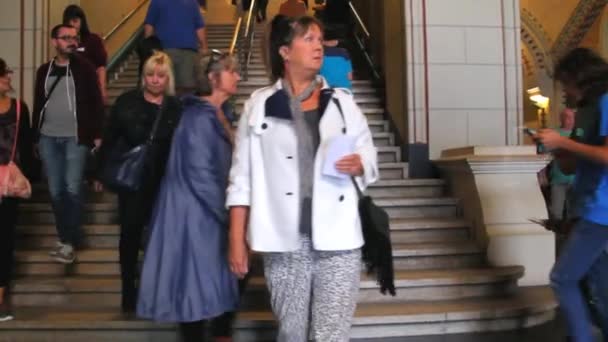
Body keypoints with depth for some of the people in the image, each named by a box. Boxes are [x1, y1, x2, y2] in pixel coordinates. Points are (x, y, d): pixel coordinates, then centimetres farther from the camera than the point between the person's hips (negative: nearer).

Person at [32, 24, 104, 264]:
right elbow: (37, 105, 15)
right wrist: (35, 137, 14)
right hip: (48, 138, 4)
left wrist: (97, 134, -7)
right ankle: (64, 237, 19)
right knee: (56, 191, 6)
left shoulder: (84, 68, 1)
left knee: (72, 189, -9)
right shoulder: (44, 71, 12)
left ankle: (70, 242, -1)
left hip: (76, 138, -4)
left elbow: (96, 103, -1)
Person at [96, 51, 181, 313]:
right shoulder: (127, 102, -1)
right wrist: (101, 171, -2)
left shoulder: (175, 107, 0)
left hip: (164, 183, 1)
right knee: (130, 234, 5)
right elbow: (110, 139, 1)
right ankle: (128, 291, 18)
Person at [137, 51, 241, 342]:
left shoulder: (220, 115, 9)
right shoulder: (199, 118, -18)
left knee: (222, 282, 16)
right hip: (196, 217, -9)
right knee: (199, 285, 3)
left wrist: (231, 212, 8)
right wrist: (230, 215, -14)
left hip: (211, 216, 9)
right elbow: (200, 176, -22)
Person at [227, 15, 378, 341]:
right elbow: (242, 177, 4)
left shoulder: (342, 101, 10)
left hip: (337, 240, 1)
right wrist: (237, 239, 0)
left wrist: (359, 165, -11)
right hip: (284, 242, 0)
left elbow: (370, 157, 12)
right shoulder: (259, 104, 5)